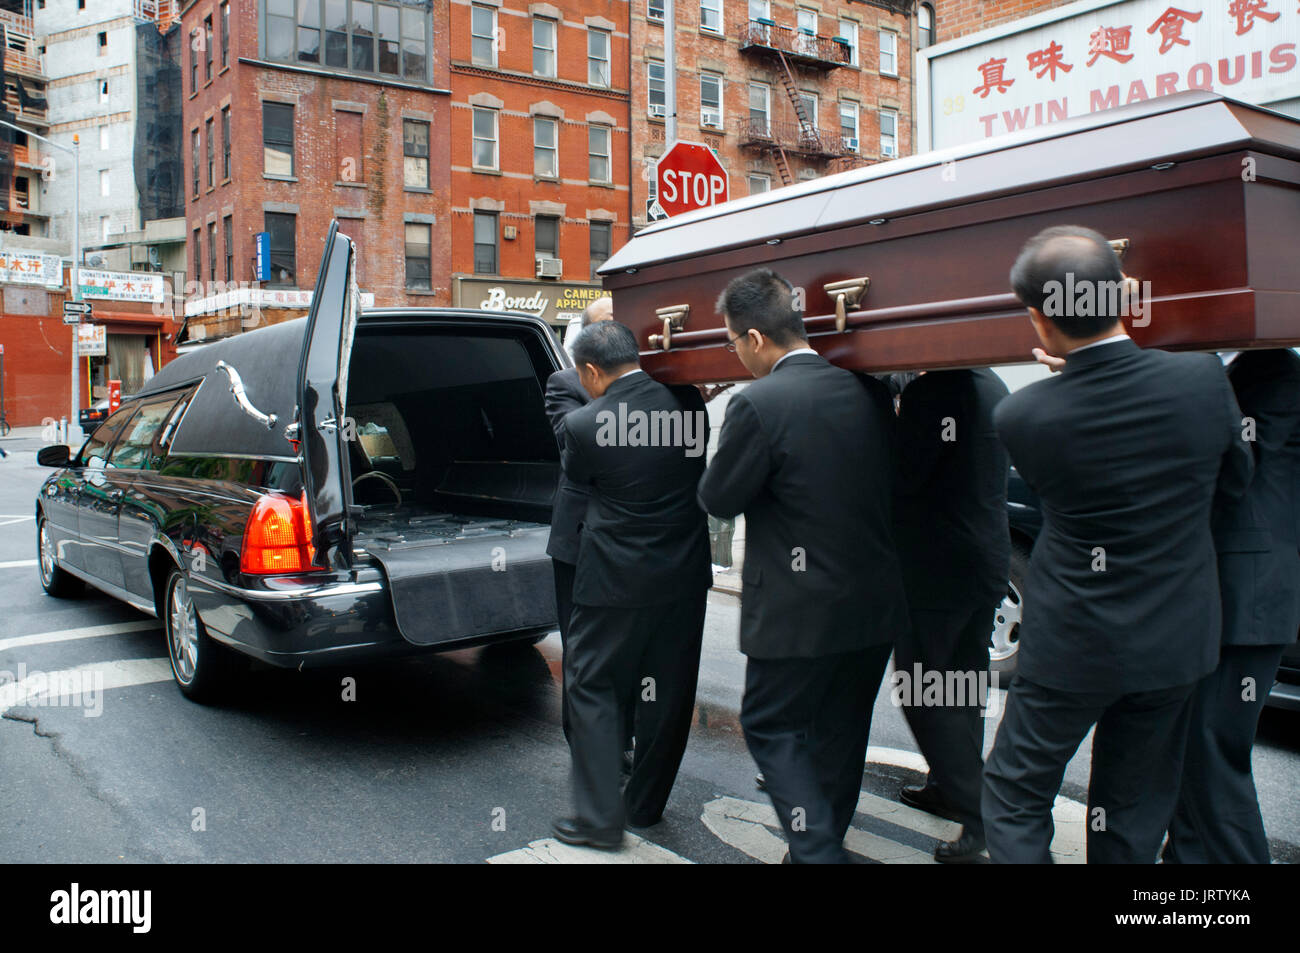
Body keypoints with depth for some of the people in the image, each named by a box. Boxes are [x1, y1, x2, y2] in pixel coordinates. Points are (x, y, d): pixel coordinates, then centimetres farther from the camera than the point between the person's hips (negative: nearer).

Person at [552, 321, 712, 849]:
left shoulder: (584, 424, -16)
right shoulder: (688, 403, -5)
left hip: (615, 580, -4)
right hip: (684, 574, 5)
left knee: (591, 687, 10)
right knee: (668, 694, 15)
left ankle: (600, 816, 9)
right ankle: (646, 804, 29)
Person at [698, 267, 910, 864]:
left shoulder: (758, 405, -19)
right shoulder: (868, 392, 2)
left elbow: (718, 499, -10)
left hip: (801, 612, -7)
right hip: (876, 604, 7)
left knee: (769, 726, 11)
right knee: (841, 731, 20)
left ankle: (816, 849, 5)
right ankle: (824, 845, 37)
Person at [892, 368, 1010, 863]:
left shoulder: (930, 390, -20)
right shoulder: (993, 386, 10)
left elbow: (902, 475, -22)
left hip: (936, 570, -9)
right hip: (986, 561, 9)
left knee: (923, 693, 0)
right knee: (961, 689, 19)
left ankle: (980, 816, 0)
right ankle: (949, 788, 33)